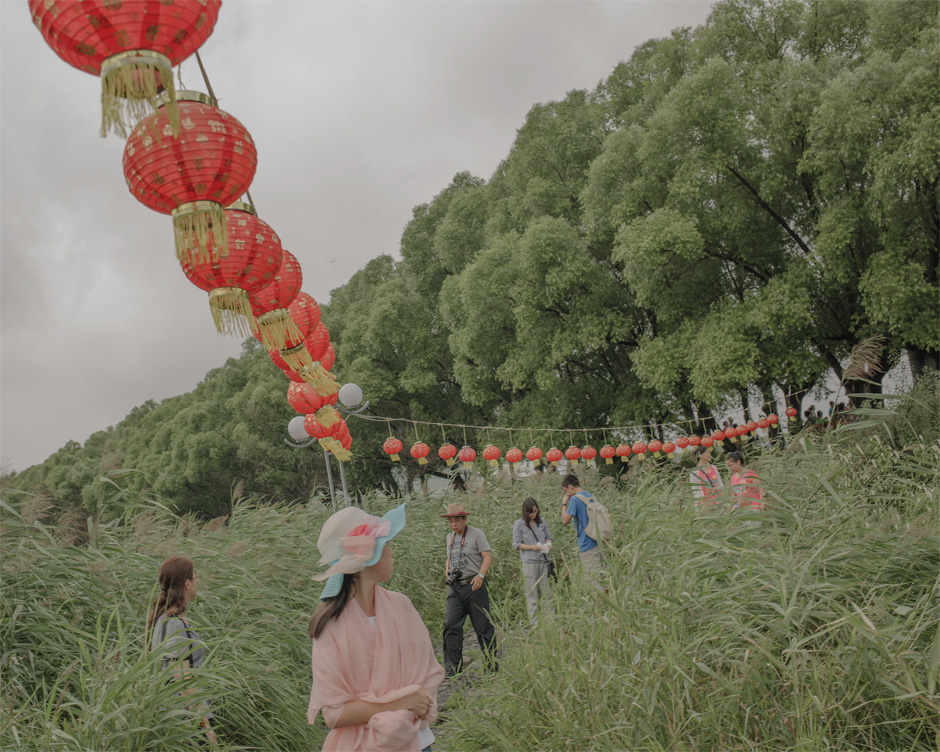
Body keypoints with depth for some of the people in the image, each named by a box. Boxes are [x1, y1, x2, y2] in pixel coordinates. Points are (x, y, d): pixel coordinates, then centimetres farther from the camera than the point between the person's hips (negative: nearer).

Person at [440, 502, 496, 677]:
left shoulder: (476, 534, -3)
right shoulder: (450, 537, 16)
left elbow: (487, 557, -9)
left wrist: (481, 575, -25)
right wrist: (447, 570, 6)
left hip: (473, 585, -5)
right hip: (455, 587, 5)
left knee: (482, 626, 0)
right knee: (451, 626, -5)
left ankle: (492, 664, 13)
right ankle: (453, 666, 0)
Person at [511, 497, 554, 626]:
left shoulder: (542, 521, 8)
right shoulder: (519, 524, -3)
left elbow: (548, 536, 17)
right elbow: (516, 544, -3)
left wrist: (548, 544, -5)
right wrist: (532, 547, -15)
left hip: (544, 560, 4)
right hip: (529, 562, -4)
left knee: (547, 591, 9)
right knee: (532, 594, 2)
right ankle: (534, 623, 9)